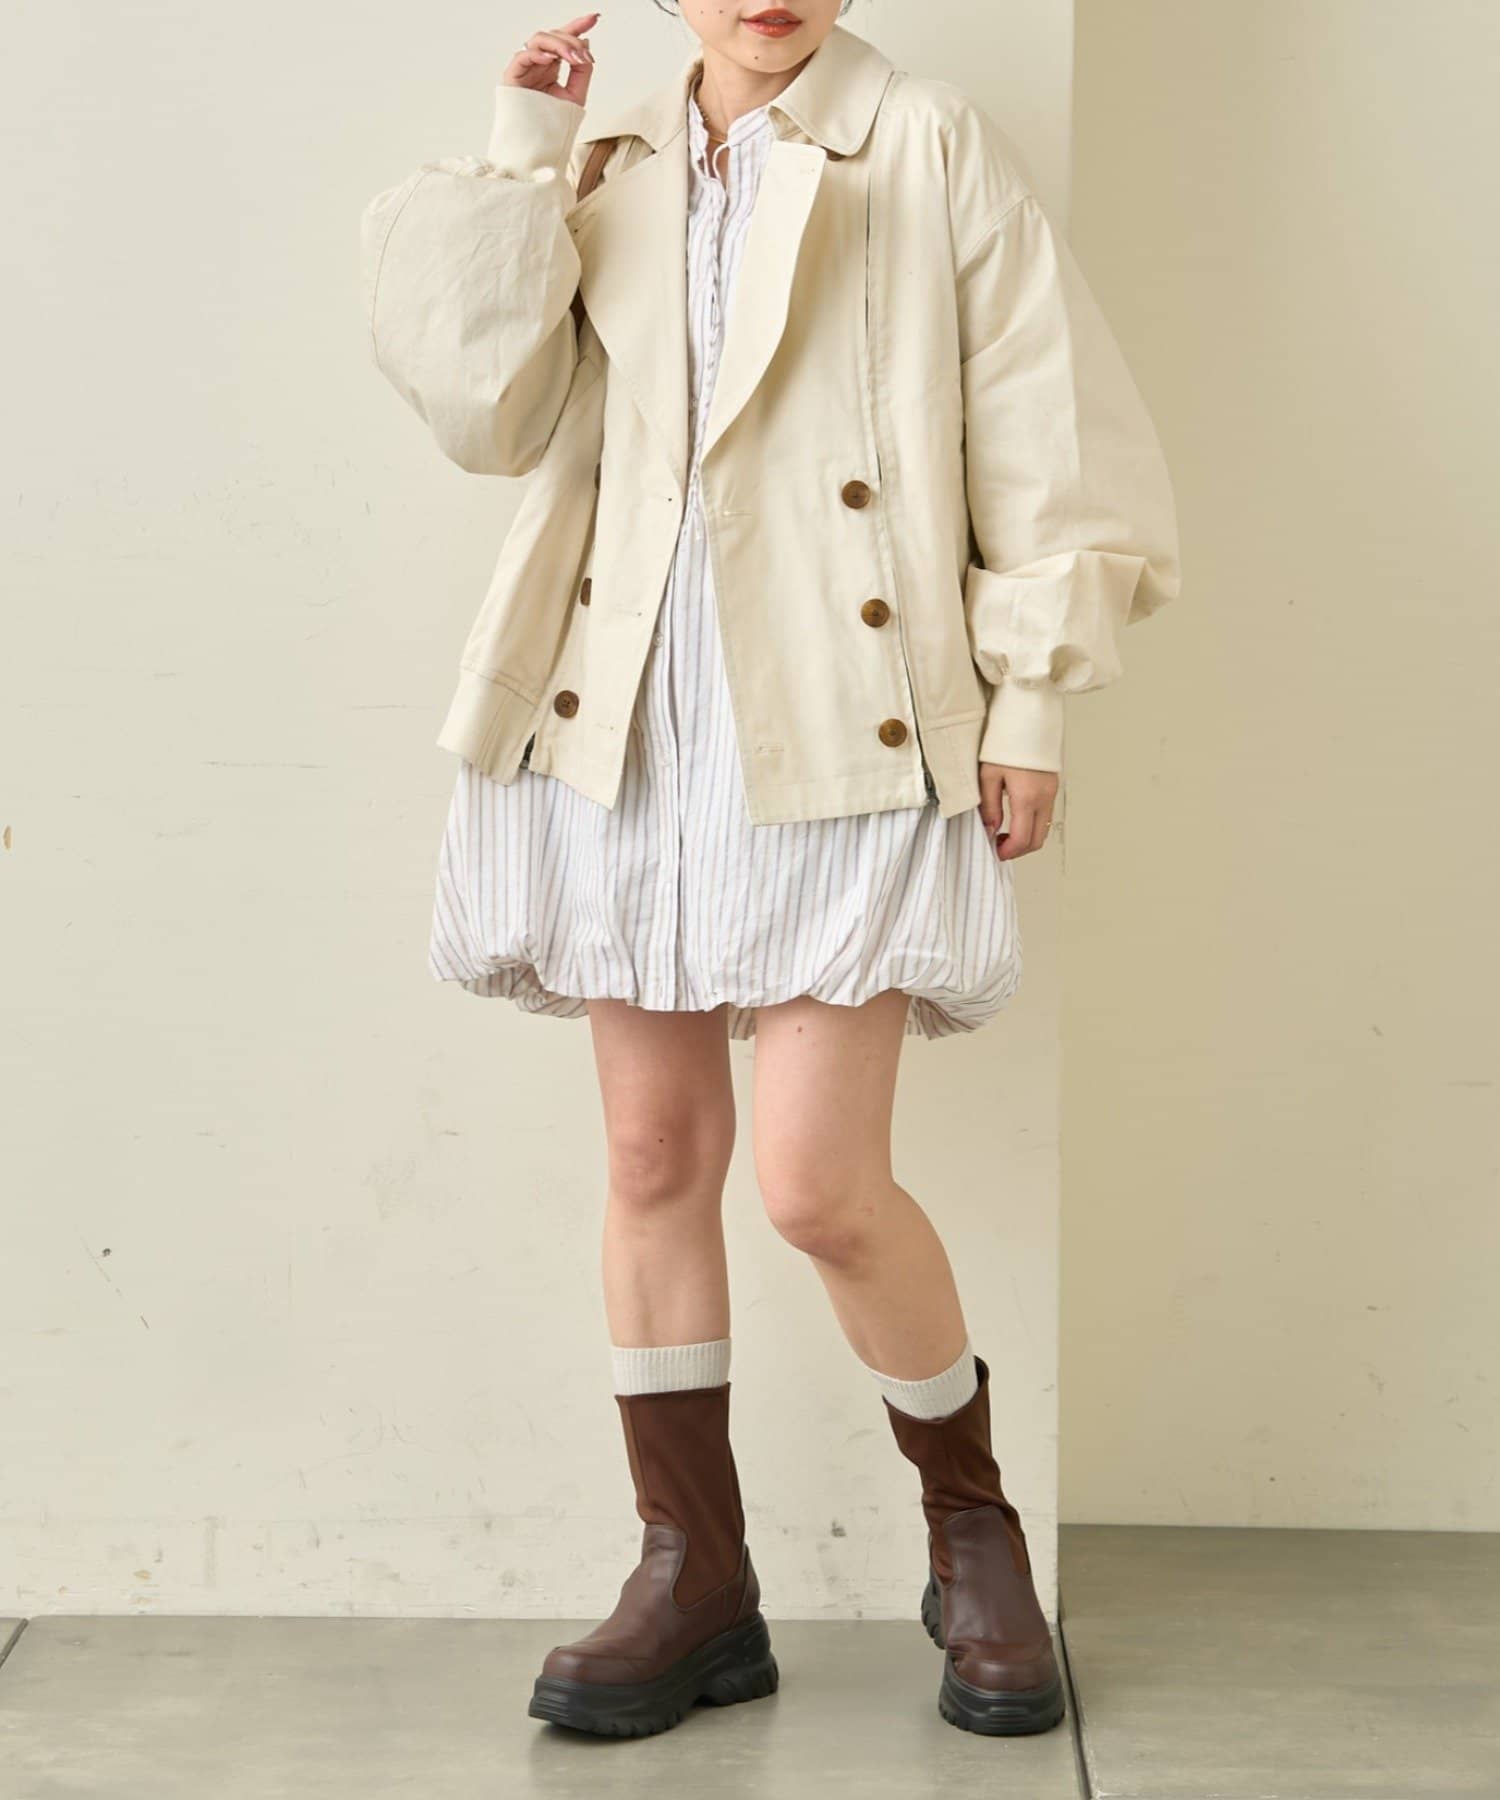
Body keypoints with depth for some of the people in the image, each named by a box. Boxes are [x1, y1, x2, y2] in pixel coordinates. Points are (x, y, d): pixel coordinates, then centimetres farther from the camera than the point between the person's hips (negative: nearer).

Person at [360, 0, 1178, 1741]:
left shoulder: (930, 151, 2)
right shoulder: (603, 183, 13)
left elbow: (1046, 435, -1)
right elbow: (487, 408, -1)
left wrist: (1029, 696, -5)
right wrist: (519, 162, -1)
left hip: (843, 734, -4)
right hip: (632, 731, 5)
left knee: (820, 1185, -9)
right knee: (653, 1155, 8)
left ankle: (974, 1533, 16)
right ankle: (695, 1580, 21)